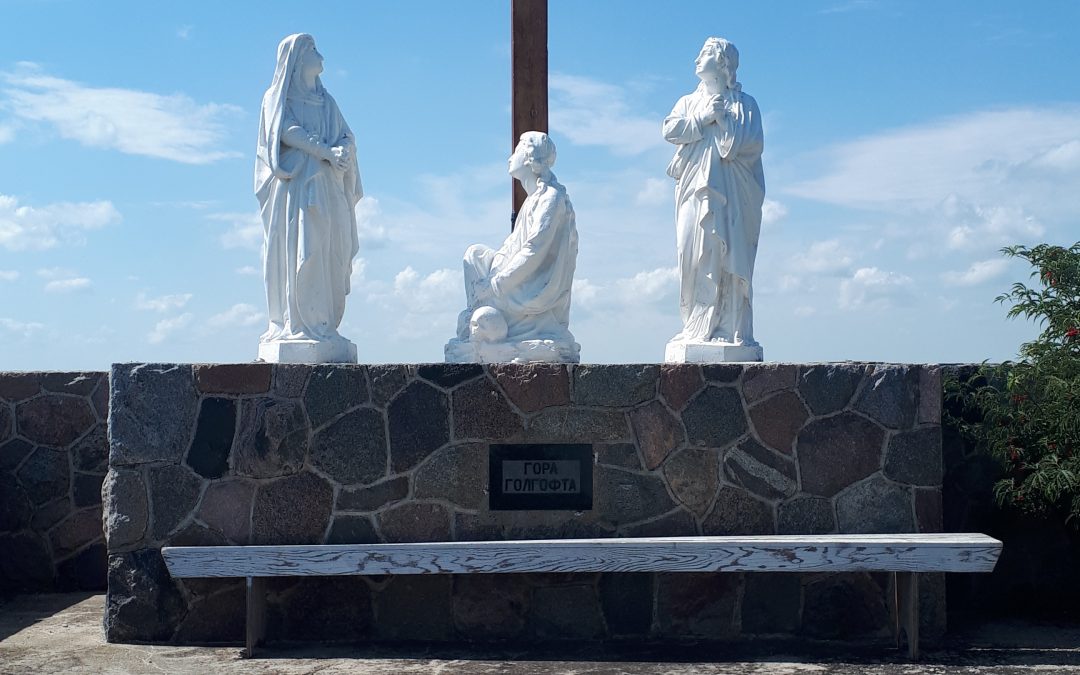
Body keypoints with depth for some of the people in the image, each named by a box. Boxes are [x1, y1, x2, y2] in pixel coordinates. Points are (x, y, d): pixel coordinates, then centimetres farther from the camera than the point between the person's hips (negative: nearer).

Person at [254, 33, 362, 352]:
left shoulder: (326, 101, 25)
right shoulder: (277, 97, 9)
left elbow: (347, 136, 13)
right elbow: (286, 129, -8)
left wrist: (344, 151, -11)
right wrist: (326, 151, -18)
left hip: (328, 188, 5)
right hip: (295, 185, -5)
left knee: (328, 256, -2)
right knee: (298, 252, -15)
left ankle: (322, 326, -2)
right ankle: (296, 325, -17)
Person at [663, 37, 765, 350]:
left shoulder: (743, 103, 8)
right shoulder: (689, 101, 20)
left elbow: (750, 143, -5)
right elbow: (669, 130, 3)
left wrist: (723, 119, -8)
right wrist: (702, 119, -5)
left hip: (727, 192, -4)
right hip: (694, 191, 4)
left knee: (725, 257, -10)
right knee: (693, 257, -4)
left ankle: (729, 328, -8)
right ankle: (697, 325, 0)